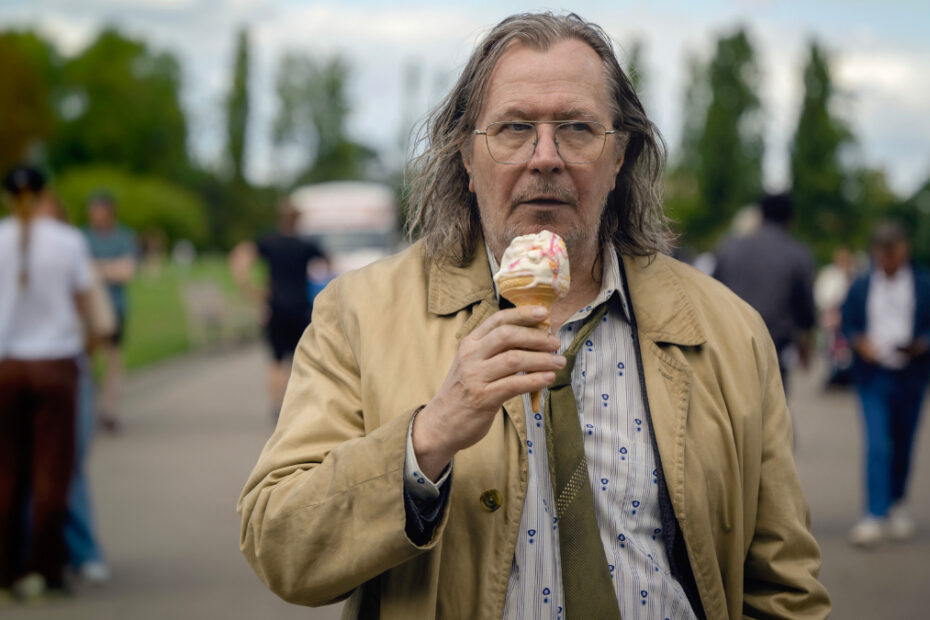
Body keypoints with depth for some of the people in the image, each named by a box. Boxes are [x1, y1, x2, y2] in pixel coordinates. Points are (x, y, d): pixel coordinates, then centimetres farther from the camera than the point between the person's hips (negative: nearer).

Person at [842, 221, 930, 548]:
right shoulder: (860, 287, 6)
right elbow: (847, 326, 9)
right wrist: (859, 342, -12)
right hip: (873, 376, -1)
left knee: (903, 445, 11)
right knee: (876, 445, -11)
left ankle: (897, 504, 34)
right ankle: (876, 516, -13)